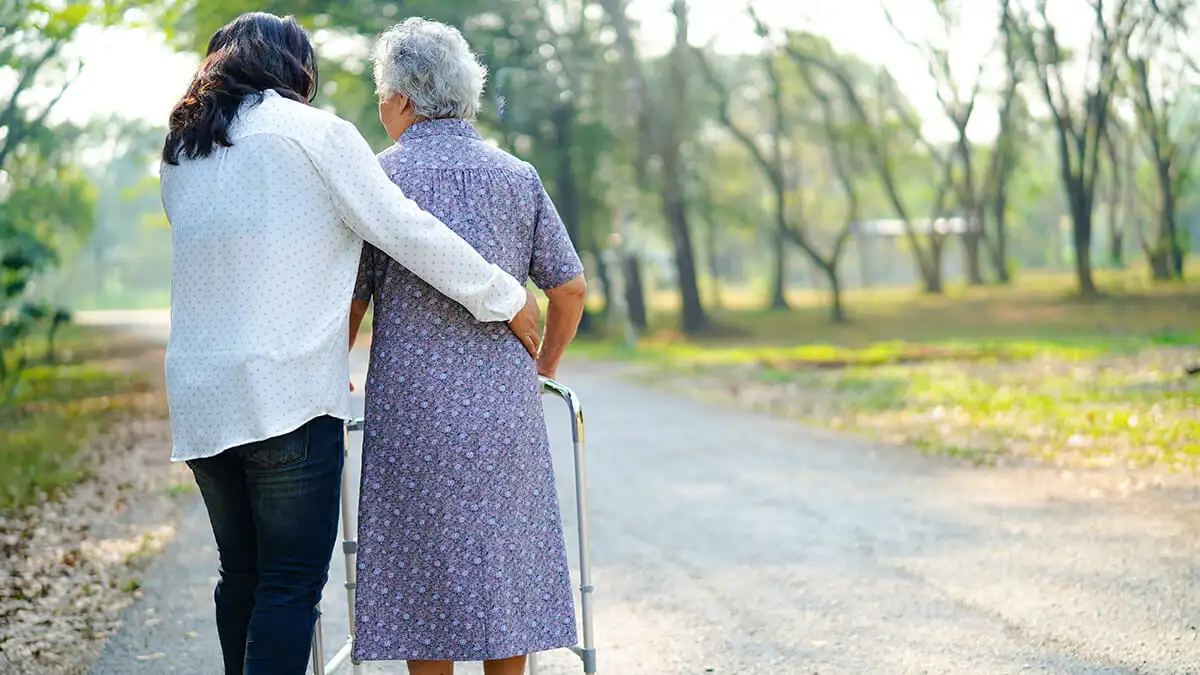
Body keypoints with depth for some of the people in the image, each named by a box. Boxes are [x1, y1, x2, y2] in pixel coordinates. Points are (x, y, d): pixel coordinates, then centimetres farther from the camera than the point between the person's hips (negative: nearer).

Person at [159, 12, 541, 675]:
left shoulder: (180, 154, 18)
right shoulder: (313, 131, -1)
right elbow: (404, 229, -5)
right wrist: (504, 297, 4)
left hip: (199, 395, 6)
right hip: (288, 390, -6)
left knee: (242, 573, 14)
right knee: (292, 582, -5)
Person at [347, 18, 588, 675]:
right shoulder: (517, 176, 7)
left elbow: (348, 302, -1)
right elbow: (570, 287, 9)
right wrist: (542, 368, 24)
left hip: (413, 406, -3)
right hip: (505, 403, 3)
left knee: (424, 569, 5)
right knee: (504, 561, 11)